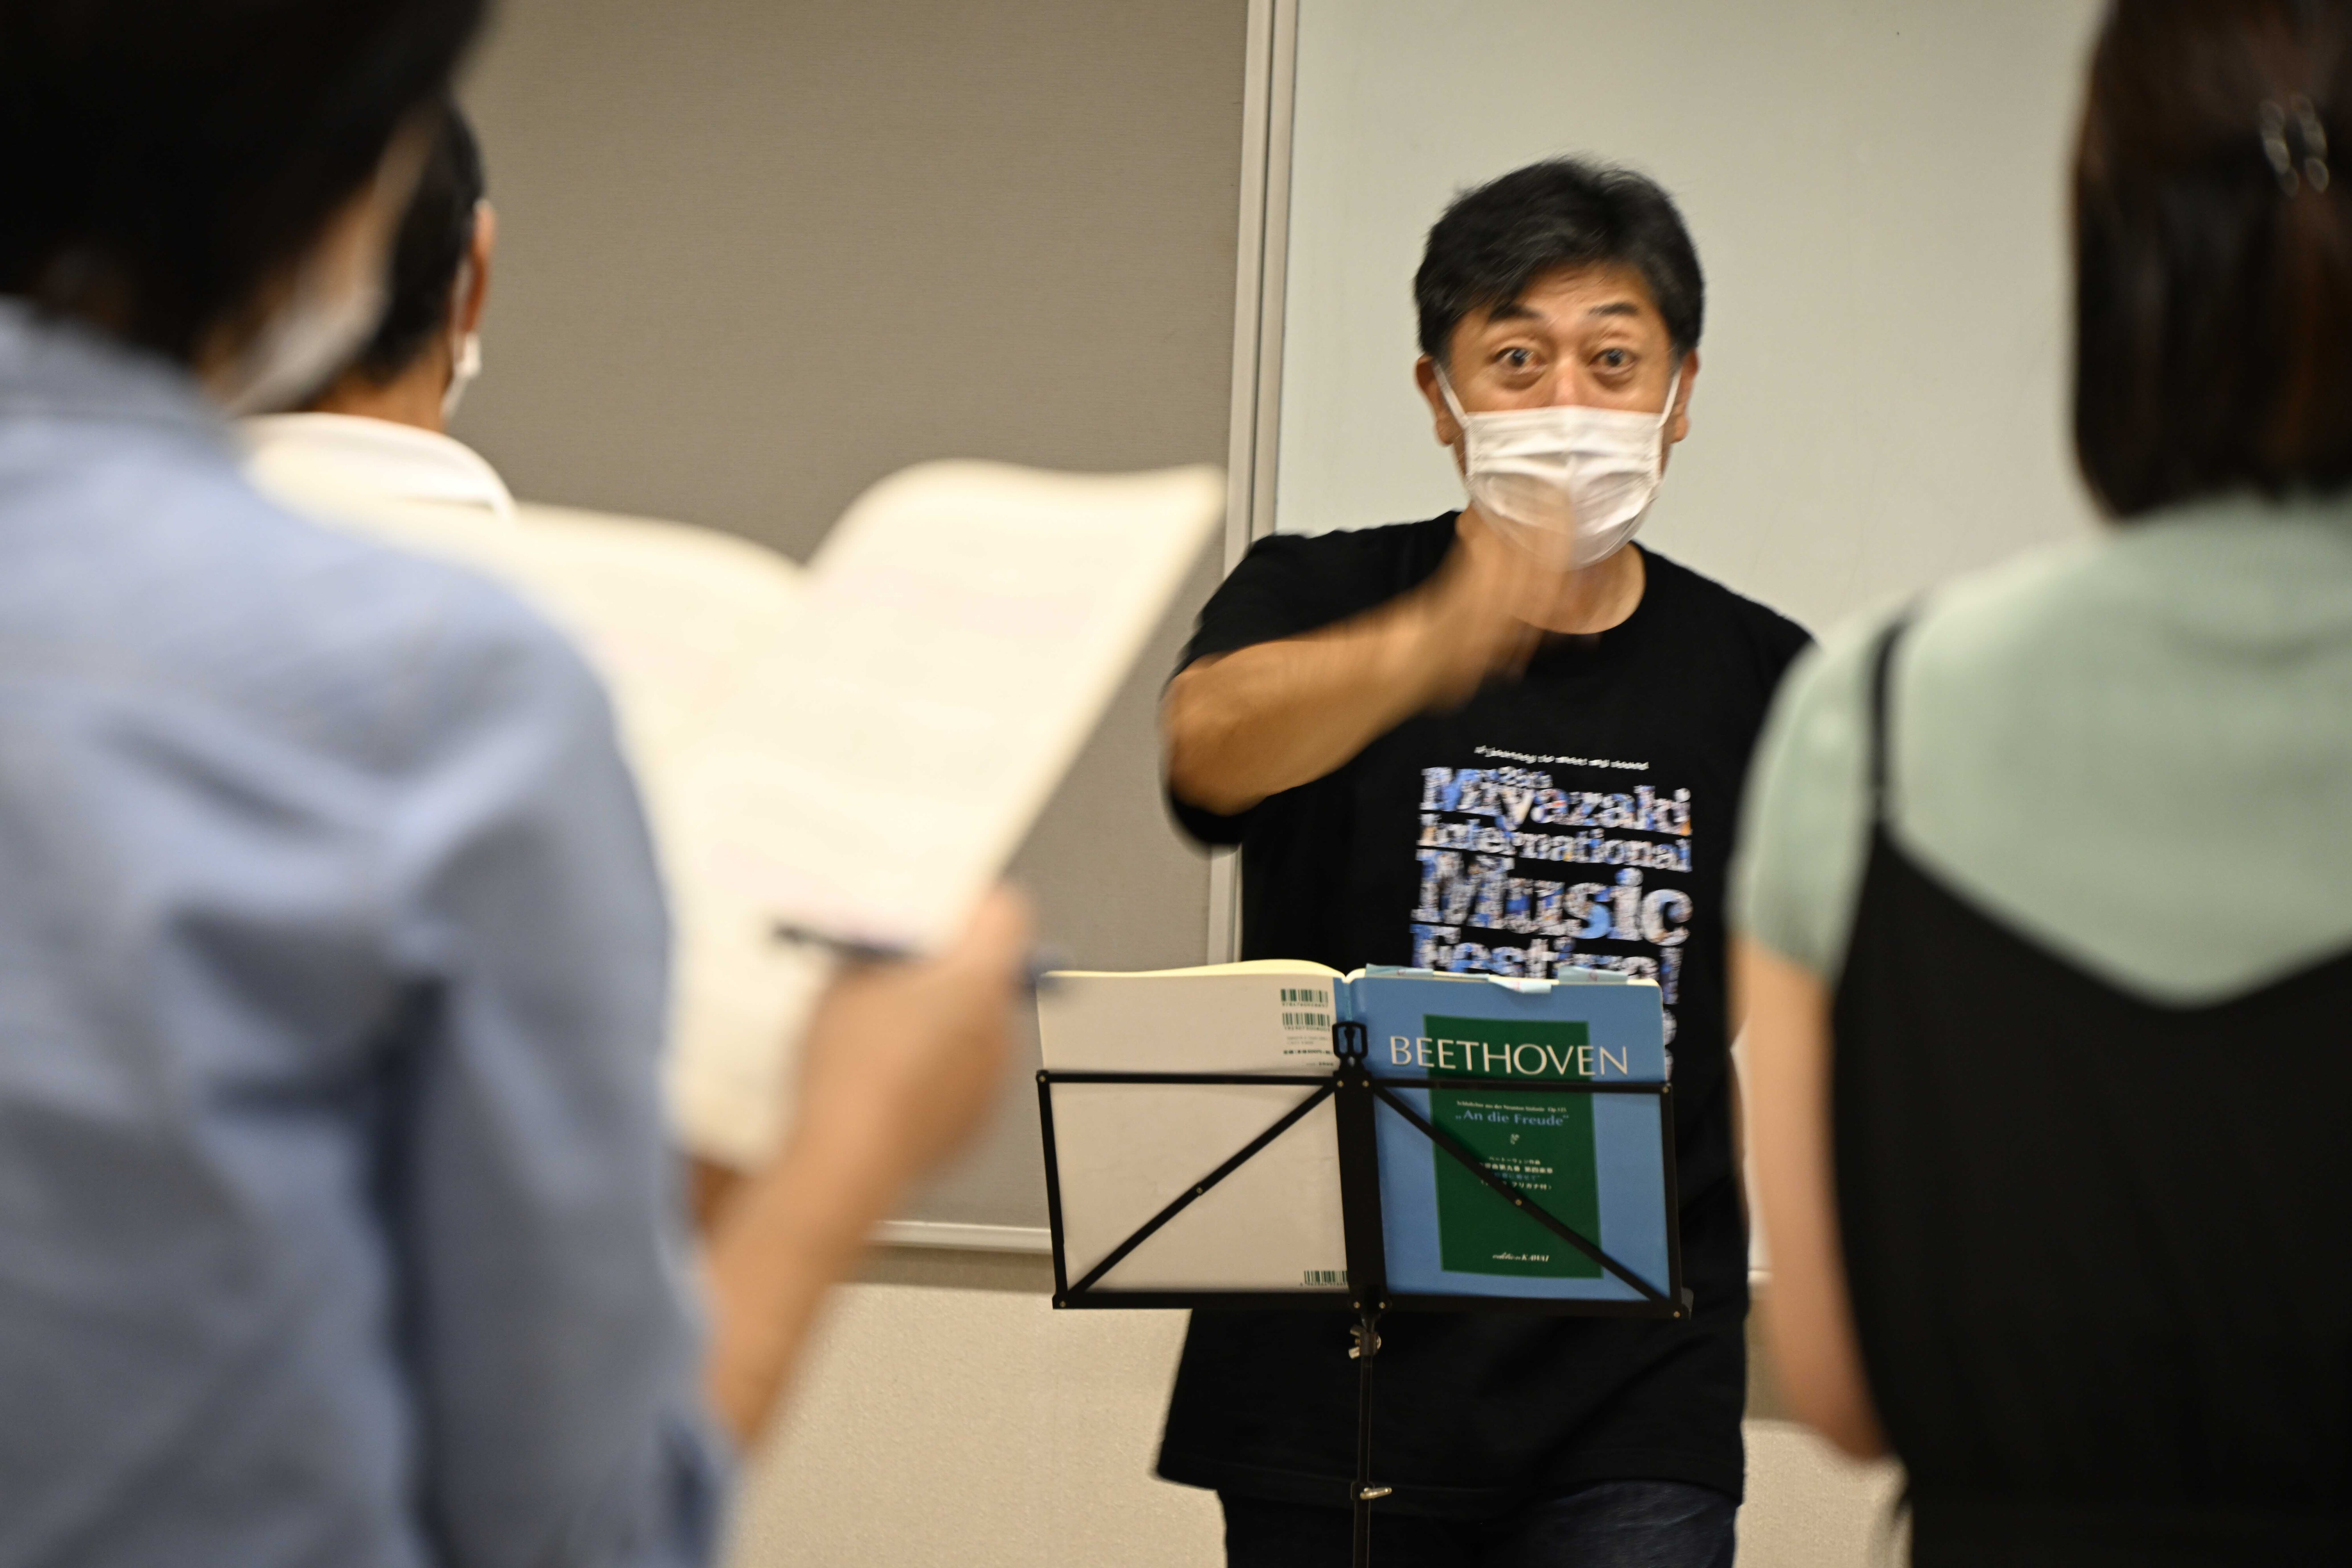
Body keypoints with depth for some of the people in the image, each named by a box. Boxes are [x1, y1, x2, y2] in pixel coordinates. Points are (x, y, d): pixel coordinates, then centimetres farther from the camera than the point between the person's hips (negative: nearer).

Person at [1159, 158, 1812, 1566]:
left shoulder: (1758, 681, 8)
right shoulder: (1316, 599, 1)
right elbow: (1211, 740, -23)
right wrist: (1431, 643, -42)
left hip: (1635, 1419, 1)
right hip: (1327, 1390, 0)